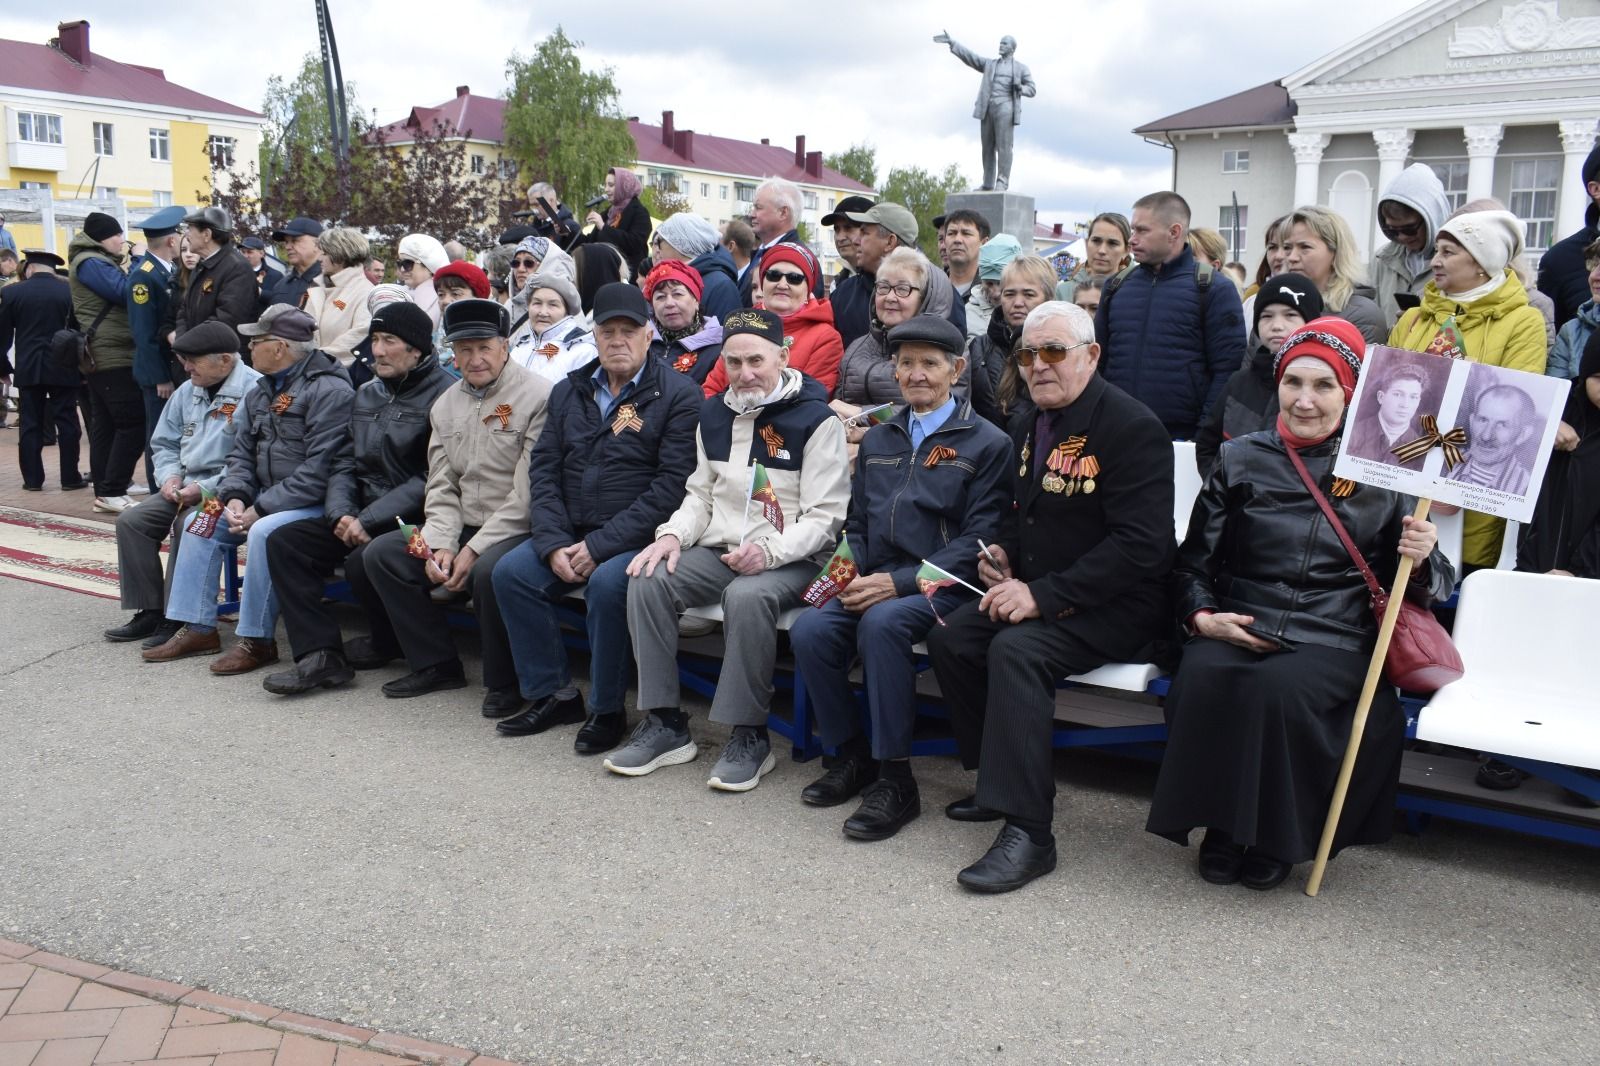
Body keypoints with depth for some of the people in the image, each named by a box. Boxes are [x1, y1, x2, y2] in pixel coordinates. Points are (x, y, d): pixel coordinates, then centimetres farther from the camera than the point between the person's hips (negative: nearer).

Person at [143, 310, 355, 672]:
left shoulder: (329, 391, -17)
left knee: (264, 531, -32)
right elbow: (242, 454, 16)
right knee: (200, 523, 2)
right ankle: (197, 628, 6)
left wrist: (260, 509, -21)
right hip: (265, 500, 9)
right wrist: (235, 497, -5)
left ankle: (257, 640, -19)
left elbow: (319, 471, -23)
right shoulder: (260, 392, 13)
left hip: (316, 504, -9)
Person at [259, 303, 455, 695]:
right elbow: (345, 465, 14)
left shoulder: (443, 394, -12)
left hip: (414, 522, -8)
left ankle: (388, 643, -1)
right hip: (361, 516, 8)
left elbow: (432, 480, -19)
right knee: (284, 542, -7)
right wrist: (341, 513, -7)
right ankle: (321, 654, -13)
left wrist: (369, 520, -20)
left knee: (364, 561, -32)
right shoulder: (366, 394, 15)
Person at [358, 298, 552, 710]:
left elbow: (527, 494, -17)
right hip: (463, 527, 8)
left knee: (488, 570, -36)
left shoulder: (537, 396, -11)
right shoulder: (445, 405, 13)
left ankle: (505, 682, -11)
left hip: (519, 531, -8)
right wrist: (440, 544, -7)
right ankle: (436, 663, 6)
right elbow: (441, 486, 12)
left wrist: (475, 549, -18)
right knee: (381, 553, -4)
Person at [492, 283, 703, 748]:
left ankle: (607, 710, -12)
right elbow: (544, 469, 9)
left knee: (607, 584, -32)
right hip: (572, 533, 6)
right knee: (510, 572, -13)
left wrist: (601, 545, -18)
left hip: (639, 537, -6)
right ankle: (552, 693, 0)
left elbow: (673, 484, -15)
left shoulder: (677, 393, -6)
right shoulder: (569, 391, 13)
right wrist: (554, 544, -8)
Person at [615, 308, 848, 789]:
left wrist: (770, 550, -25)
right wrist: (673, 534, -1)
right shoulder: (714, 414, 14)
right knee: (647, 581, -19)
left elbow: (825, 516, -10)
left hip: (788, 559, -6)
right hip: (717, 551, 6)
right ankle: (665, 723, -11)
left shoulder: (816, 419, -6)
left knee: (747, 596, -37)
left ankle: (749, 736, -21)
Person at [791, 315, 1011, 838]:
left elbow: (976, 541, -7)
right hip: (873, 582, 5)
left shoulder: (987, 443, 2)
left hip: (939, 585, -5)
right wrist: (850, 573, 0)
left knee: (882, 621, -35)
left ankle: (895, 778, -24)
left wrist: (900, 582, -17)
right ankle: (850, 753, -1)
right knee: (809, 631, -23)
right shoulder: (877, 440, 20)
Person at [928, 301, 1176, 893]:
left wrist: (1042, 595, -25)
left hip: (1114, 604, -8)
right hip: (1034, 590, 8)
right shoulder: (1028, 422, 11)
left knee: (1016, 650, -31)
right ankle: (998, 780, 5)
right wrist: (1003, 553, 4)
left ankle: (1027, 831, -27)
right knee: (949, 639, -12)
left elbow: (1142, 545, -23)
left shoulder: (1132, 427, -16)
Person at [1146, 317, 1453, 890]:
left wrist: (1422, 560, -12)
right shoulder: (1240, 460, 10)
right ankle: (1223, 827, -7)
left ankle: (1276, 837, -8)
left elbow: (1429, 587, 11)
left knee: (1279, 687, -33)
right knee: (1201, 679, -31)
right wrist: (1201, 616, -8)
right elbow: (1195, 560, 11)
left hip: (1333, 641, -1)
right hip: (1236, 629, 2)